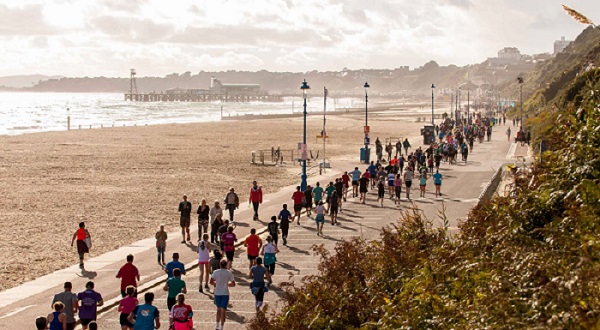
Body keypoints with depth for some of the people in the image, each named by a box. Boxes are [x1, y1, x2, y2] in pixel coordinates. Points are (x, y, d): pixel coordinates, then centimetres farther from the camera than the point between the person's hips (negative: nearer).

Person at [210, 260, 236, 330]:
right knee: (223, 311, 1)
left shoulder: (215, 272, -1)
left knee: (218, 309, 18)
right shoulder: (229, 273, -4)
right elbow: (233, 284, -4)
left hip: (217, 293, 2)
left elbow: (211, 282, -4)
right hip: (225, 293, -2)